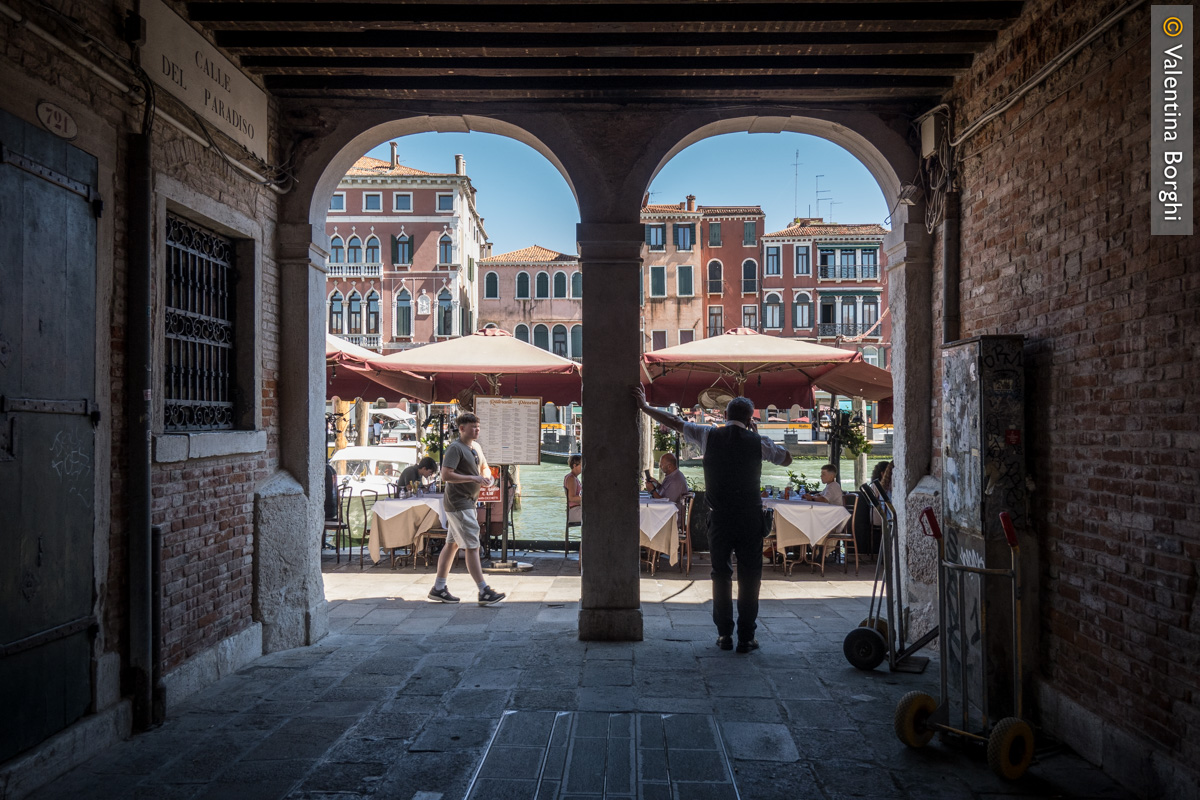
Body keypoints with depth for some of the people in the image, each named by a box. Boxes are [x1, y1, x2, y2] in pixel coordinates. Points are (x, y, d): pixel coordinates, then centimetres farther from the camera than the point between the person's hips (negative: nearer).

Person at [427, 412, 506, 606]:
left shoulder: (476, 446, 13)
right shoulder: (455, 448, -15)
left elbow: (484, 466, 25)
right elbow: (446, 475, -24)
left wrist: (487, 476, 2)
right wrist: (473, 478, -24)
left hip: (467, 501, 10)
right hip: (458, 504, -9)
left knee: (452, 544, 13)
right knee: (472, 546, -9)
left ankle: (438, 589, 21)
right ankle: (484, 592, -8)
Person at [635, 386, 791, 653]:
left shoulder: (709, 435, 0)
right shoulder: (758, 442, -1)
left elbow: (674, 422, 8)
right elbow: (787, 458, 16)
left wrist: (644, 406, 20)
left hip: (719, 518, 1)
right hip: (750, 518, -1)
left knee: (721, 575, 11)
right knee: (749, 577, 5)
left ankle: (724, 635, 14)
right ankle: (746, 637, 7)